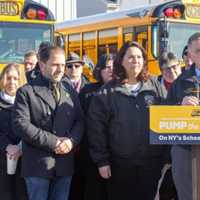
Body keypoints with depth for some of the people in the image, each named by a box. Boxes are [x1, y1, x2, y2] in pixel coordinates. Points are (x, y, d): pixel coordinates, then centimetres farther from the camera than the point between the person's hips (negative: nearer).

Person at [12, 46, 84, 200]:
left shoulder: (70, 91, 15)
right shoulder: (26, 92, -1)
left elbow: (79, 120, 11)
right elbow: (20, 124, -13)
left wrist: (71, 141, -11)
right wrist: (53, 142, -17)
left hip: (65, 163, 4)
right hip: (38, 164, -4)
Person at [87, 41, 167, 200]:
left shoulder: (155, 87, 5)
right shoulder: (108, 92, -1)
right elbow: (96, 126, -3)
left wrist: (166, 155, 2)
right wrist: (101, 160, -7)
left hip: (151, 161, 2)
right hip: (120, 163, -2)